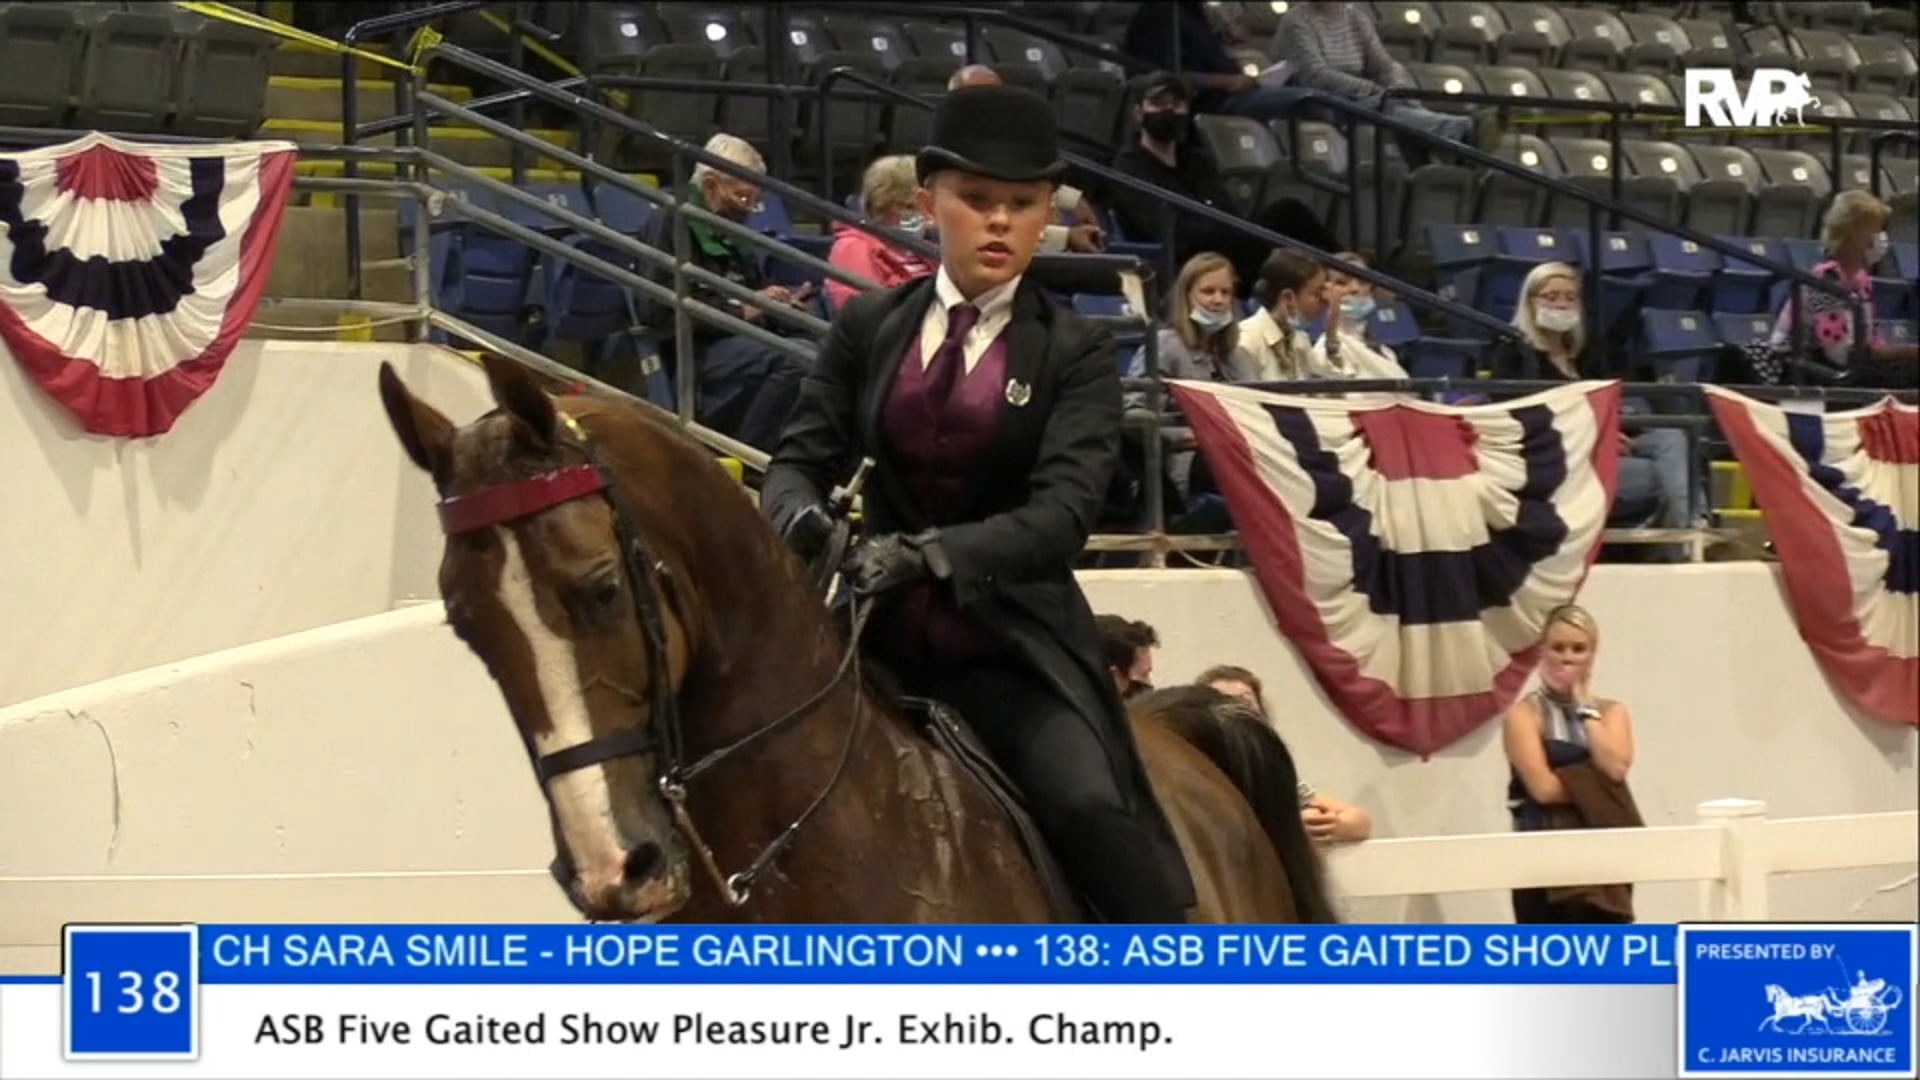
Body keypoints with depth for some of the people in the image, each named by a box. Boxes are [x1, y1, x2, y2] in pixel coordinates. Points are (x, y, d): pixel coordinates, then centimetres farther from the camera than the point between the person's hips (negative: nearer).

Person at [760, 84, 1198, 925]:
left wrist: (933, 553, -32)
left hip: (1012, 643, -3)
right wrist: (801, 515, -22)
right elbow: (802, 455, 5)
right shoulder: (870, 327, 8)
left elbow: (1063, 512, -14)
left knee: (1091, 806, -25)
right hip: (880, 636, 3)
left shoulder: (1074, 353, -1)